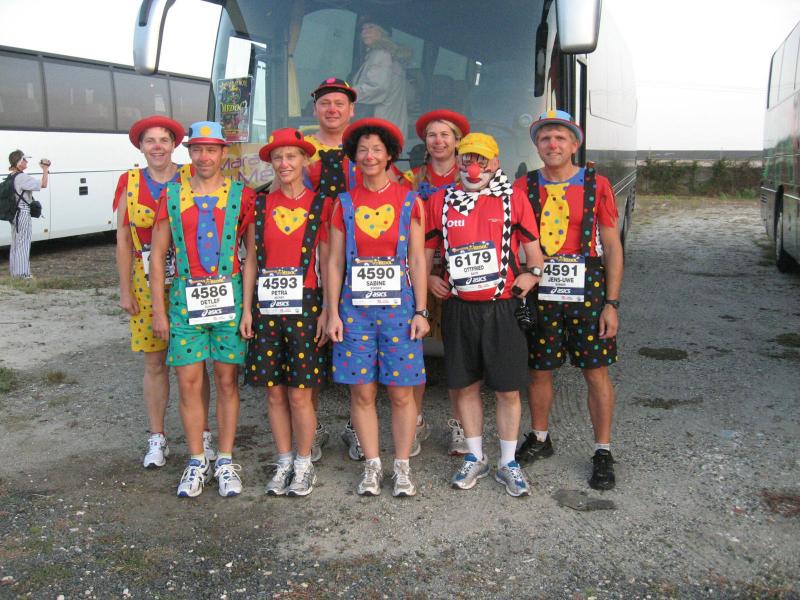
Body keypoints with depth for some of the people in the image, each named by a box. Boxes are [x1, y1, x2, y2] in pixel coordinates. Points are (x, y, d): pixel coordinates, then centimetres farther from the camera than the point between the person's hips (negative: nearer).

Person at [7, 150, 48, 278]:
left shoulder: (11, 177, 10)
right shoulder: (22, 177, -18)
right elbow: (43, 184, -21)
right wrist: (45, 169, -12)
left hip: (14, 213, 9)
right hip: (23, 214, -9)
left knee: (15, 244, 16)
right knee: (23, 244, -3)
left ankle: (14, 272, 23)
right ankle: (23, 274, 2)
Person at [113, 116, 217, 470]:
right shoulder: (129, 183, 5)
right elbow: (123, 240, 6)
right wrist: (125, 290, 1)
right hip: (146, 285, 2)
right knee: (154, 363, 7)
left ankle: (202, 436, 16)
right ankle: (157, 439, 19)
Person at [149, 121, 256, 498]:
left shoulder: (241, 196, 2)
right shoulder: (173, 196, 7)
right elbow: (157, 254, 8)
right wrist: (159, 309, 3)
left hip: (229, 297, -1)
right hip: (185, 297, 2)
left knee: (227, 381, 4)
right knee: (188, 382, 3)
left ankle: (225, 462, 16)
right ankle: (197, 462, 17)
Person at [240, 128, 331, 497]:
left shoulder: (319, 204, 1)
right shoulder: (260, 205, 8)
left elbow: (327, 263, 1)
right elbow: (251, 261, 10)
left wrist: (327, 311, -5)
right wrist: (247, 310, 4)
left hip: (305, 307, -3)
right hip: (266, 307, 3)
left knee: (300, 394, 0)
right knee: (274, 393, 7)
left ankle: (304, 466, 16)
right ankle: (284, 463, 22)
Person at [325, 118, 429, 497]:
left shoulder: (408, 201, 4)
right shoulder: (344, 203, 7)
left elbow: (418, 260, 3)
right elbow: (335, 262, 6)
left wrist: (421, 311, -2)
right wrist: (333, 312, 1)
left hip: (399, 304, -1)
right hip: (356, 304, 1)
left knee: (401, 391, 2)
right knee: (361, 390, 4)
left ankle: (402, 466, 16)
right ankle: (372, 465, 17)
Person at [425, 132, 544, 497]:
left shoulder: (513, 200, 2)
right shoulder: (440, 202, 7)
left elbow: (533, 247, 7)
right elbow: (427, 249, 15)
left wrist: (532, 274, -11)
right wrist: (428, 278, -2)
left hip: (502, 307, -2)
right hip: (458, 308, 2)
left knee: (508, 389, 4)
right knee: (465, 385, 11)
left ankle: (508, 464, 20)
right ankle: (475, 458, 28)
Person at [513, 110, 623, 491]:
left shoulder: (596, 185, 0)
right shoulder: (524, 187, 5)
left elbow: (612, 247, 0)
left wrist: (612, 303, -6)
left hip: (587, 292, -2)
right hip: (539, 293, 2)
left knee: (596, 372, 3)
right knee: (539, 371, 11)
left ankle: (603, 452, 17)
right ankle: (539, 439, 32)